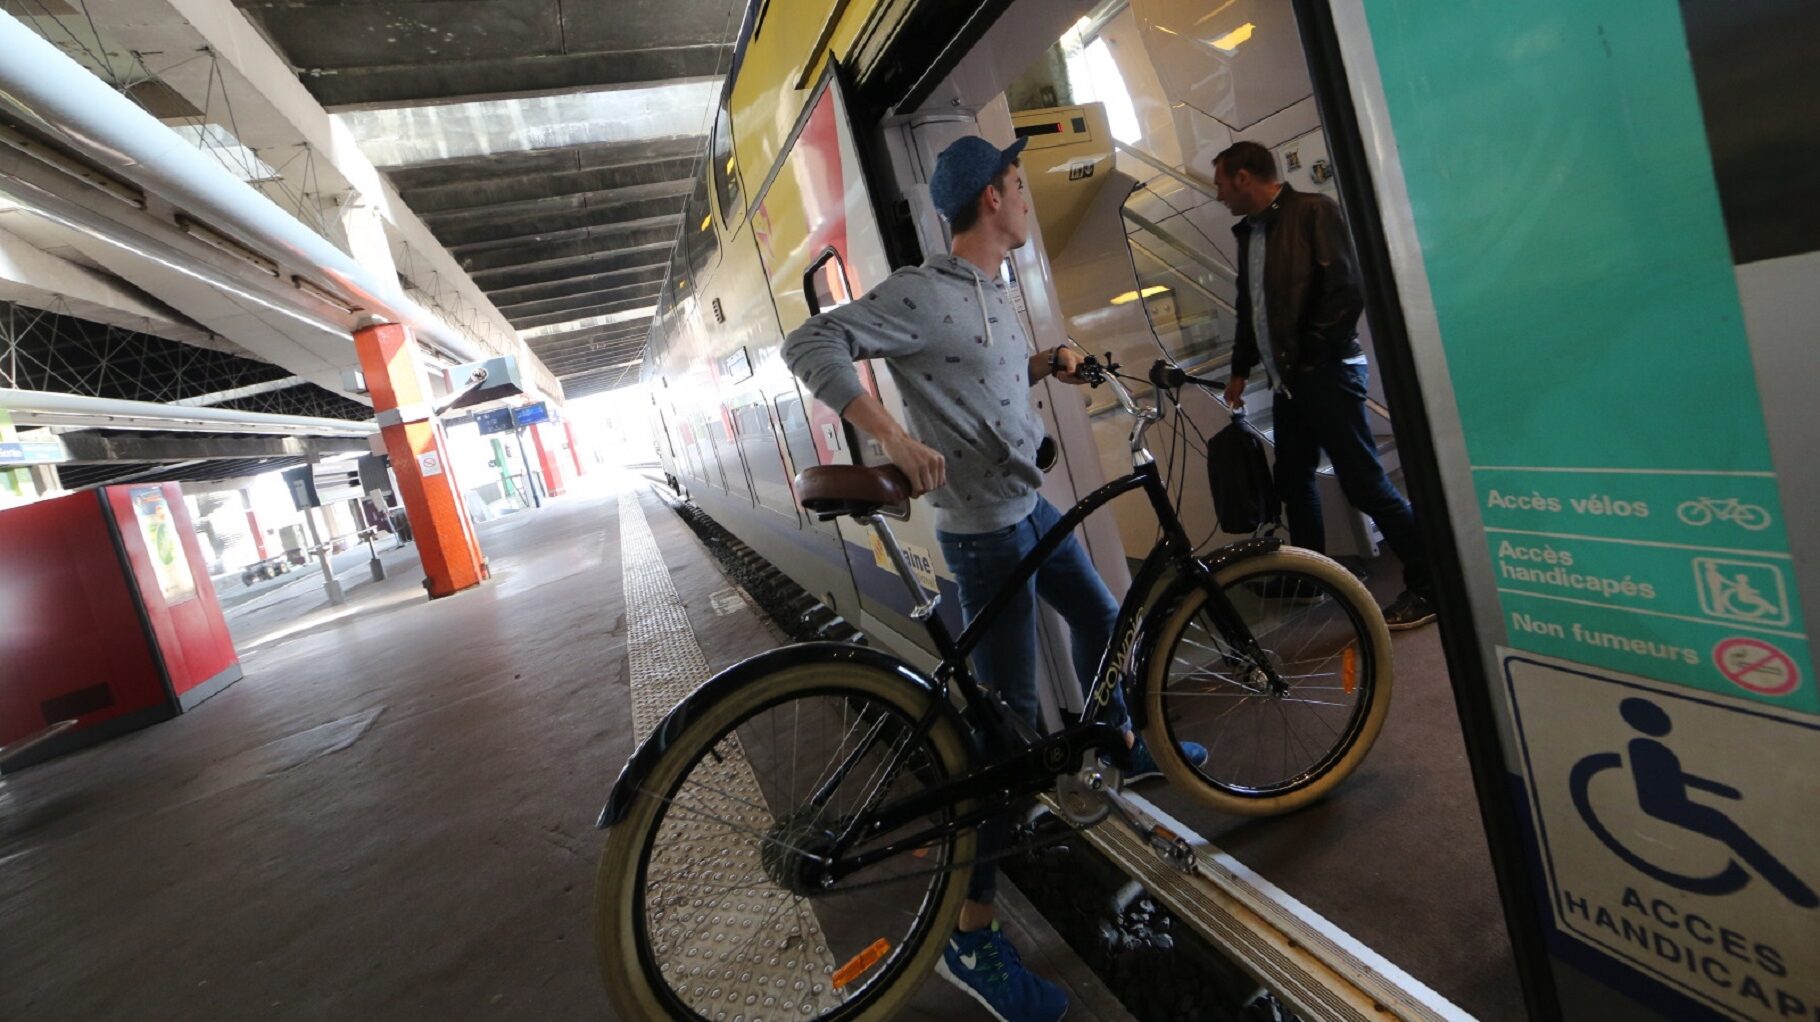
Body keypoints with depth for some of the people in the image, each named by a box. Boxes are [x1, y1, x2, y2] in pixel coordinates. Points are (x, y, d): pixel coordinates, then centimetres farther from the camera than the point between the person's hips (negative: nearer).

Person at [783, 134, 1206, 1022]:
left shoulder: (990, 292, 11)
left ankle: (1128, 750, 55)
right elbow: (810, 345, -25)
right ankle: (971, 934, 5)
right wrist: (894, 437, -32)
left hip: (1032, 508, 10)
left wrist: (1046, 365, 6)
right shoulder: (922, 292, -18)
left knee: (1099, 618, 27)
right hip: (986, 532, -10)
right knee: (1012, 719, -8)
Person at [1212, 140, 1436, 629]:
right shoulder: (1248, 232, 15)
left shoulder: (1313, 211, -8)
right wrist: (1240, 368, 23)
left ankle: (1429, 585, 3)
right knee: (1293, 480, 14)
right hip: (1286, 381, 8)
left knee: (1364, 483, -8)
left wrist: (1313, 353, -13)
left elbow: (1348, 287, -15)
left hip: (1326, 373, -8)